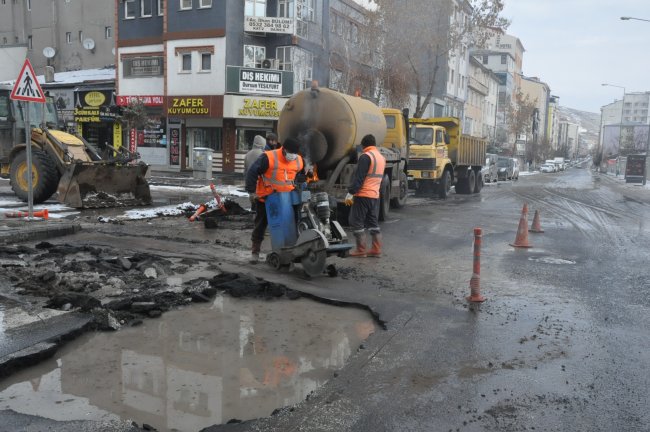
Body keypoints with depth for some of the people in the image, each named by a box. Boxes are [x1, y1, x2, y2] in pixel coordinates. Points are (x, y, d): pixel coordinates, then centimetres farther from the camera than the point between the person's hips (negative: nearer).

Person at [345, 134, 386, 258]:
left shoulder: (366, 157, -12)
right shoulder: (382, 157, 14)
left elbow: (358, 177, -17)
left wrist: (350, 192, -16)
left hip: (363, 195, -8)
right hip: (375, 195, 8)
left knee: (356, 222, 0)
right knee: (373, 222, 12)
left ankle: (361, 250, 1)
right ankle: (376, 249, 11)